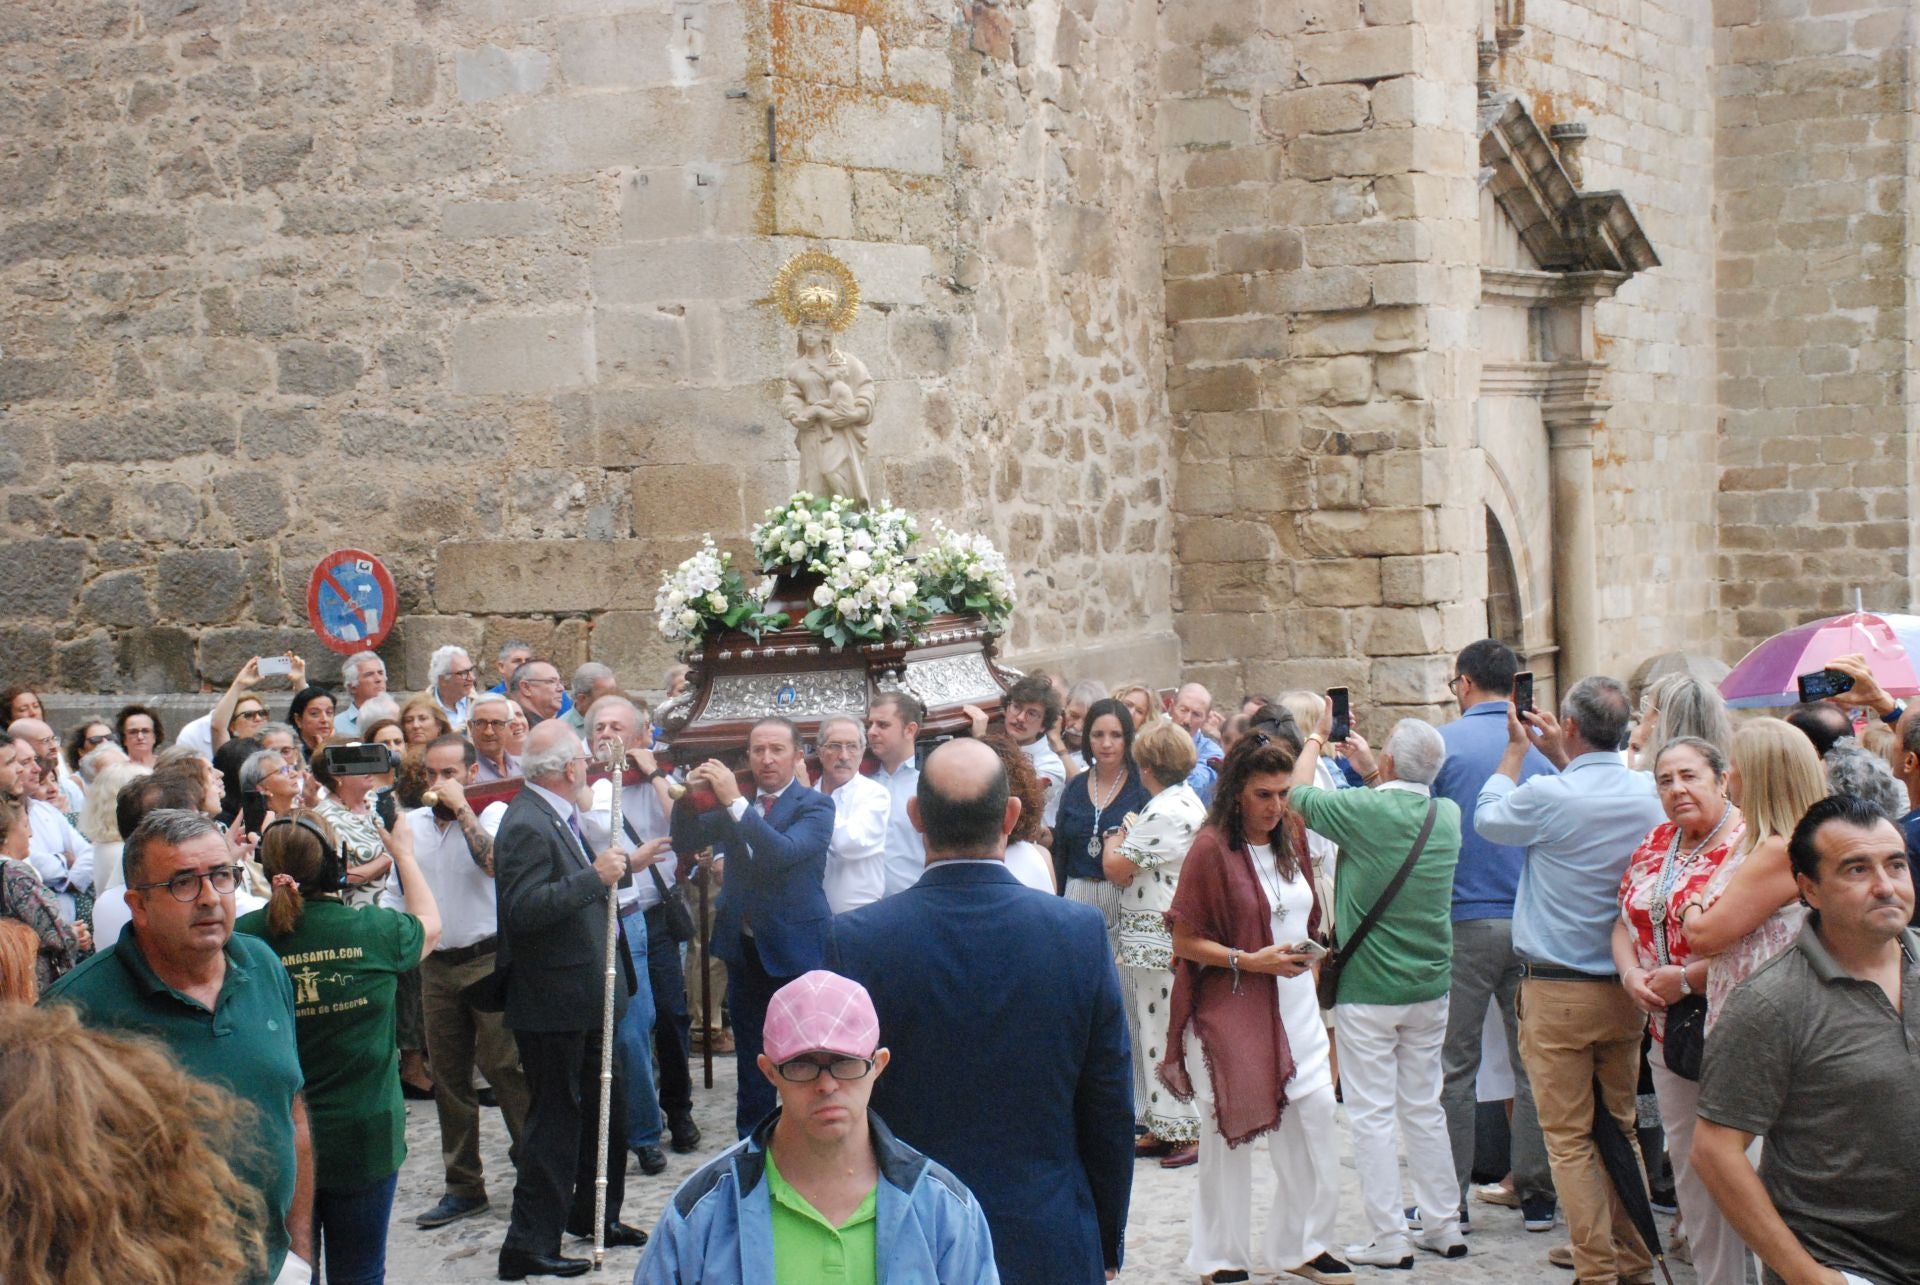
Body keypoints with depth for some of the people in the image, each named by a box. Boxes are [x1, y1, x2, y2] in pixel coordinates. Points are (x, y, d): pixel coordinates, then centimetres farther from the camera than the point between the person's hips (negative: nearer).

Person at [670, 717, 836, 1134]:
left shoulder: (814, 806, -8)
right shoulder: (733, 802, 8)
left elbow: (783, 853, -25)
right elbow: (684, 842, 5)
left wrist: (735, 801, -29)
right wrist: (689, 797, -14)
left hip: (796, 949, -5)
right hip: (744, 947, 5)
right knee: (751, 1059, 15)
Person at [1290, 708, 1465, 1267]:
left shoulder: (1365, 810, -18)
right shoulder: (1447, 815, -2)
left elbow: (1298, 793, 0)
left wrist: (1318, 735, 13)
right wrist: (1370, 770, 24)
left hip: (1368, 991, -5)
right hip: (1430, 989, 6)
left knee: (1372, 1115, 1)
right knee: (1425, 1108, 16)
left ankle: (1390, 1239, 3)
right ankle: (1443, 1226, 21)